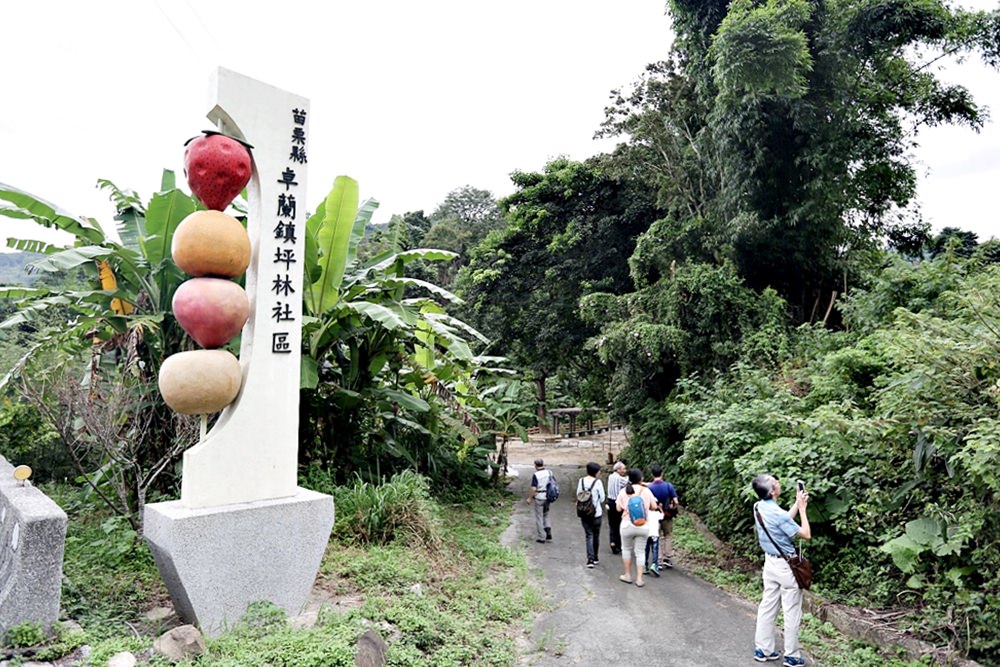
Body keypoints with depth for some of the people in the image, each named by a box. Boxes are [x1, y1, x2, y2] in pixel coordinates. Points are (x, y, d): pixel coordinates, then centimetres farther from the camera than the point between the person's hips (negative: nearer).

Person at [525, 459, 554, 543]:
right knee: (546, 516, 21)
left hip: (539, 498, -6)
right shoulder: (549, 472, 0)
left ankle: (541, 538, 13)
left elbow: (534, 489, -19)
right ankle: (549, 535, 13)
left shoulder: (536, 475, -17)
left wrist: (529, 498, -7)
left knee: (539, 517, 7)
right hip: (548, 497, 6)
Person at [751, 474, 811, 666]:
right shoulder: (778, 513, -27)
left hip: (770, 562, 8)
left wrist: (797, 503, 10)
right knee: (791, 612, 6)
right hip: (786, 565, -7)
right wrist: (802, 508, -9)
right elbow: (806, 535, -15)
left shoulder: (759, 507, -2)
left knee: (767, 606, 14)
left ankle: (762, 649, 22)